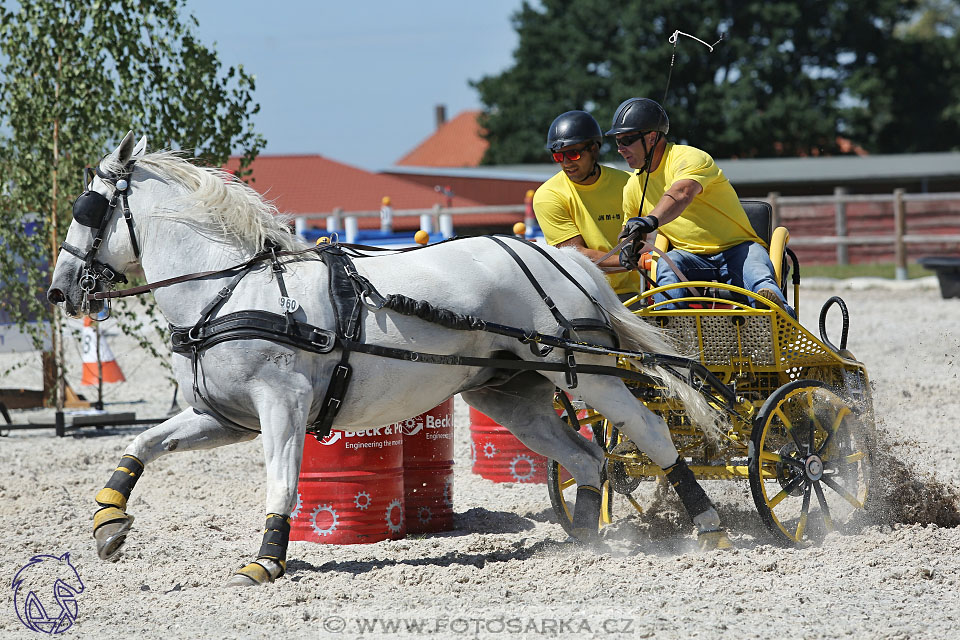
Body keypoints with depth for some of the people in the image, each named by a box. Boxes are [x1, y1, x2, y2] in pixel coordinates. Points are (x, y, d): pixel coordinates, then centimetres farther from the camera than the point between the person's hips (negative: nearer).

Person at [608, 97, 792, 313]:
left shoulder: (689, 158, -10)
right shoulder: (633, 187, 14)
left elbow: (682, 194, -33)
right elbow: (629, 231, 28)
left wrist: (652, 220, -53)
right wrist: (629, 249, 1)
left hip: (737, 249, -5)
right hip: (693, 259, 5)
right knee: (667, 265, -30)